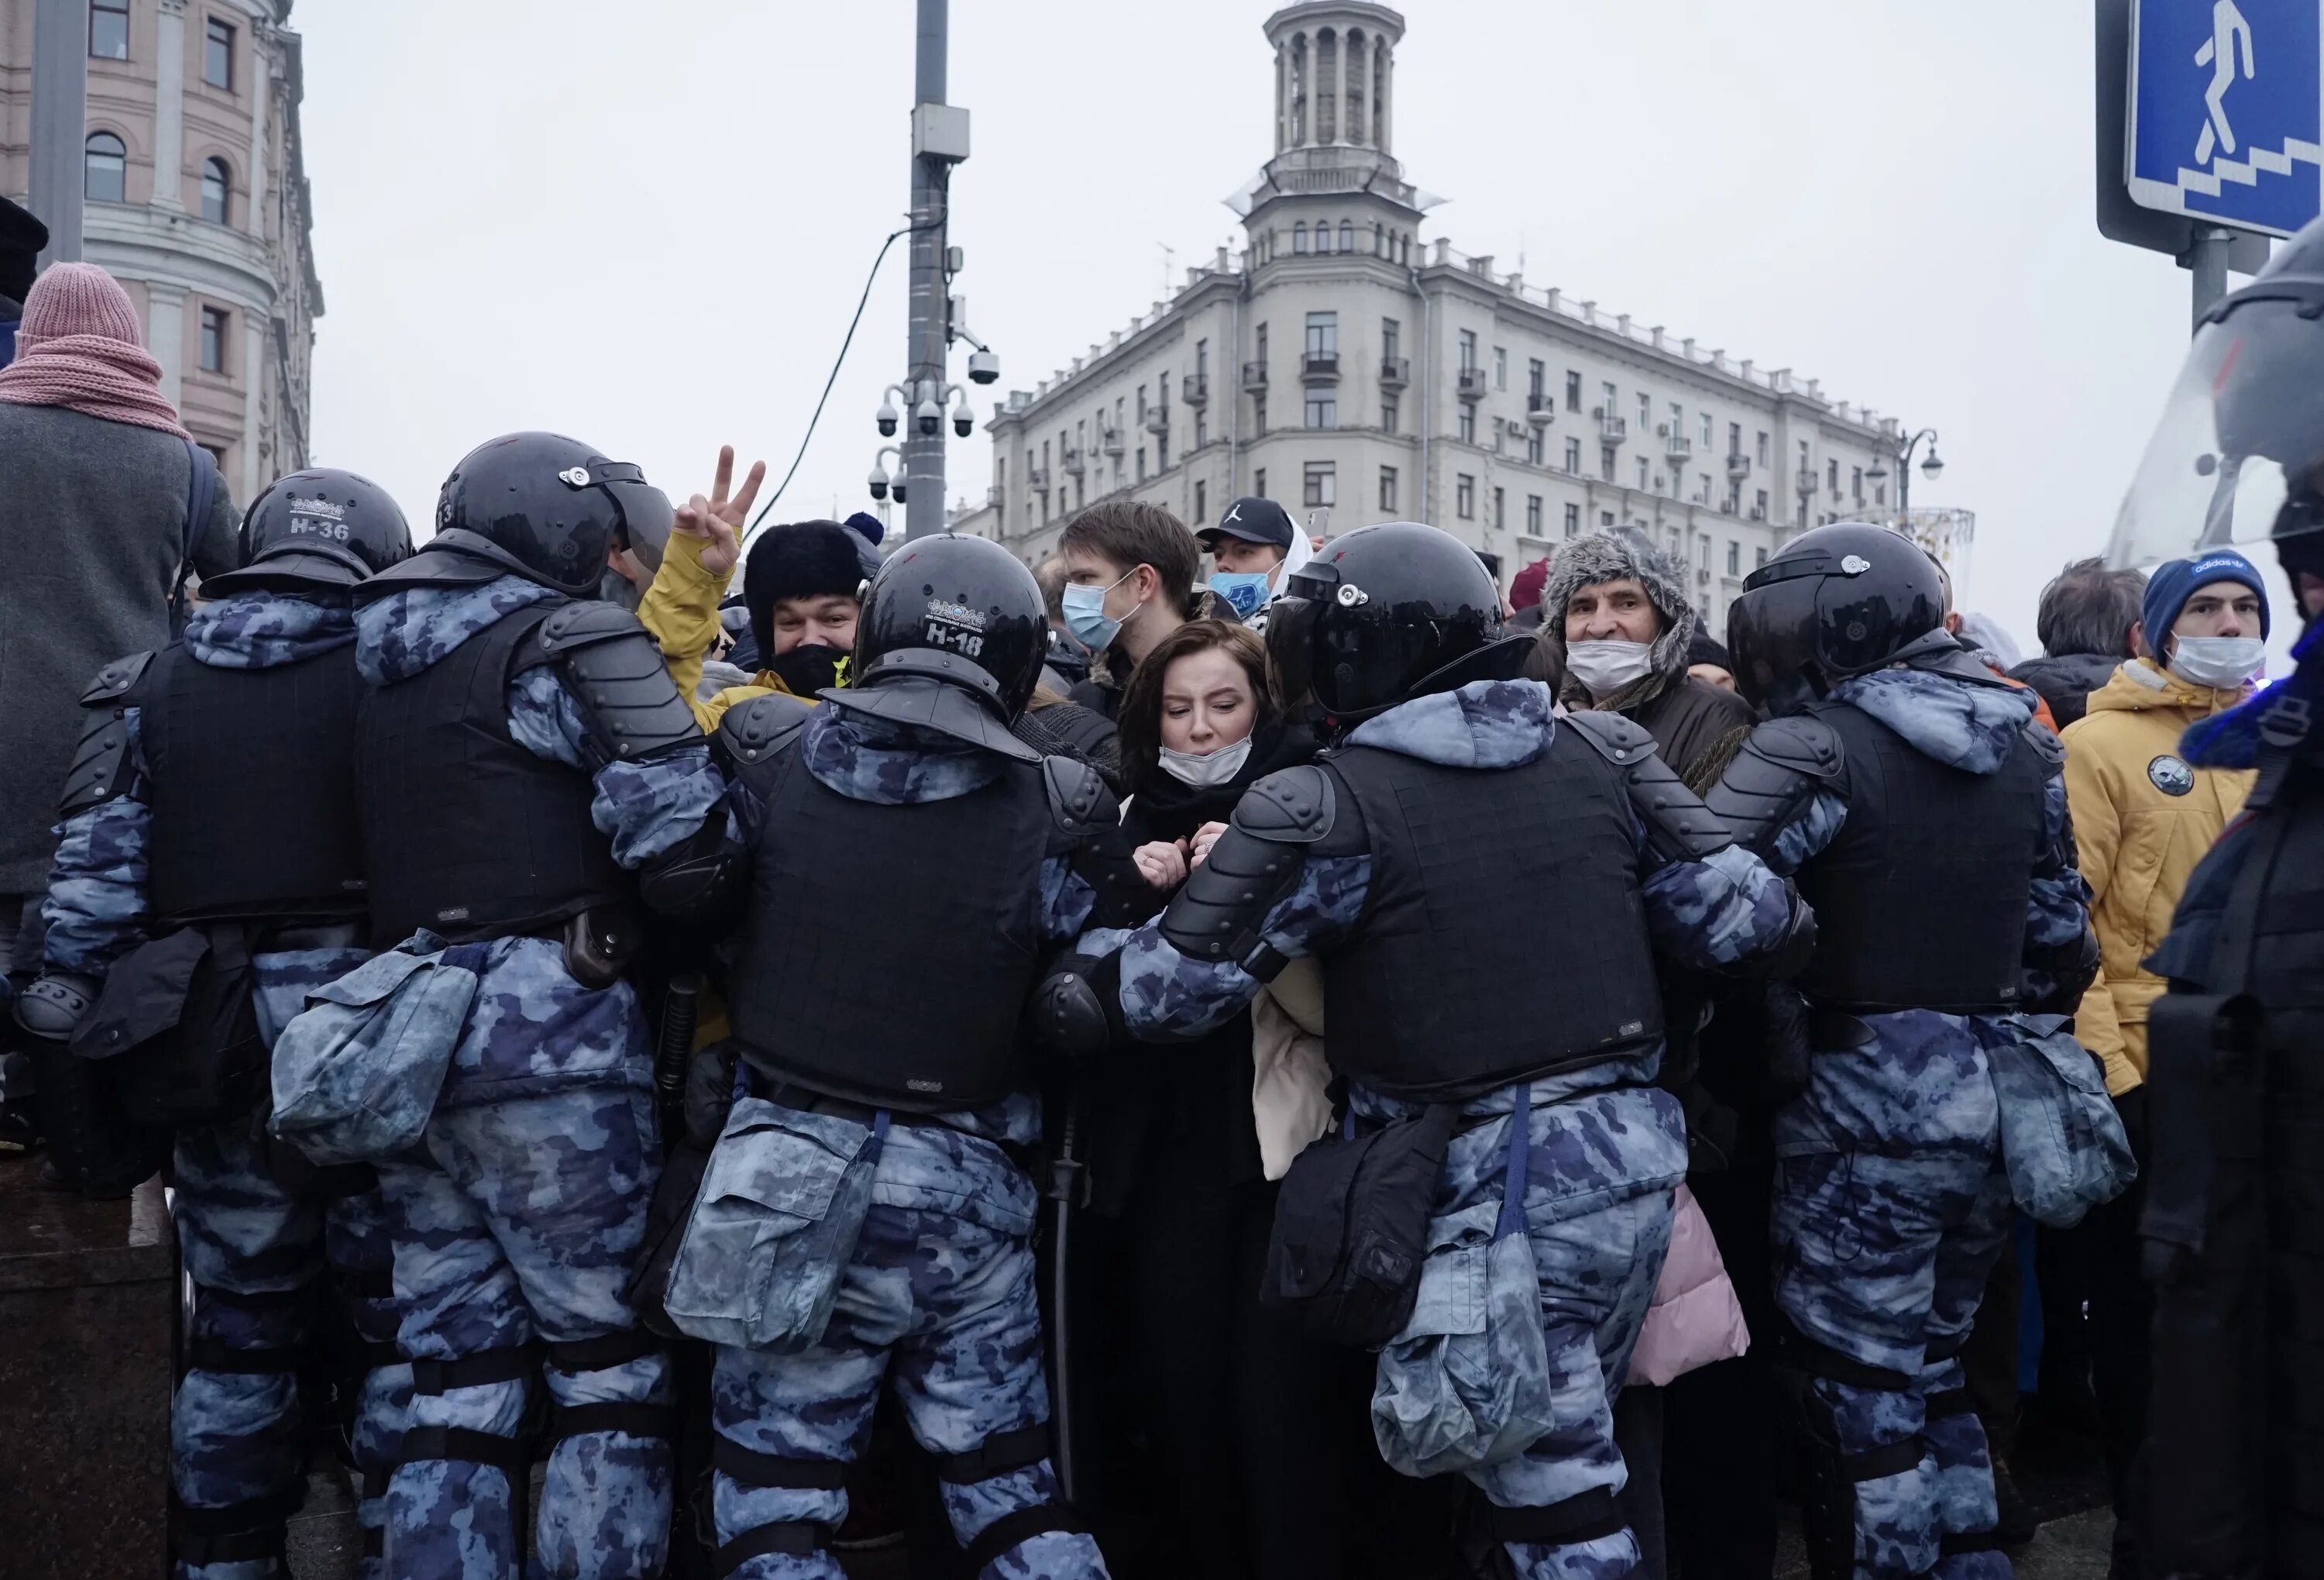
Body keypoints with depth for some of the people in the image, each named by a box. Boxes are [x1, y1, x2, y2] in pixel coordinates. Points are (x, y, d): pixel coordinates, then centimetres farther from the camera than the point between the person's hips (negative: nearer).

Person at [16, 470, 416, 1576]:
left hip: (215, 1058, 4)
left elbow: (92, 882, 2)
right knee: (405, 1322, 8)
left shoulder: (149, 689, 9)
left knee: (240, 1335, 17)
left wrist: (66, 1059, 5)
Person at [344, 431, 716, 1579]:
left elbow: (412, 842, 15)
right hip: (547, 1032, -7)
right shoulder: (571, 641, -5)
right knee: (613, 1368, 2)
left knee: (456, 1381, 12)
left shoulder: (385, 664, 18)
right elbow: (684, 828, -16)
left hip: (402, 1039, 7)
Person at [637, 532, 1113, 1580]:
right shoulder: (1056, 809, -7)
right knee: (1012, 1491, 17)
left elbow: (668, 883, 3)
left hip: (789, 1166, -1)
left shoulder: (765, 748, -5)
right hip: (966, 1182, 1)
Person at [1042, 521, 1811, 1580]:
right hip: (1631, 1156, 6)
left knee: (1552, 1494, 8)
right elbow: (1739, 915, 1)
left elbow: (1165, 987, -11)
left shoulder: (1328, 809, -13)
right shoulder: (1606, 752, 1)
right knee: (1565, 1445, 24)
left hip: (1490, 1184, -6)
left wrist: (1080, 977, 9)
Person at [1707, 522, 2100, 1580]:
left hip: (1867, 1104, -7)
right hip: (1991, 1096, 7)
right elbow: (2061, 932, 14)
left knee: (1859, 1396, 6)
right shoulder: (2023, 743, 8)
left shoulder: (1819, 746, -14)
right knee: (1933, 1370, 22)